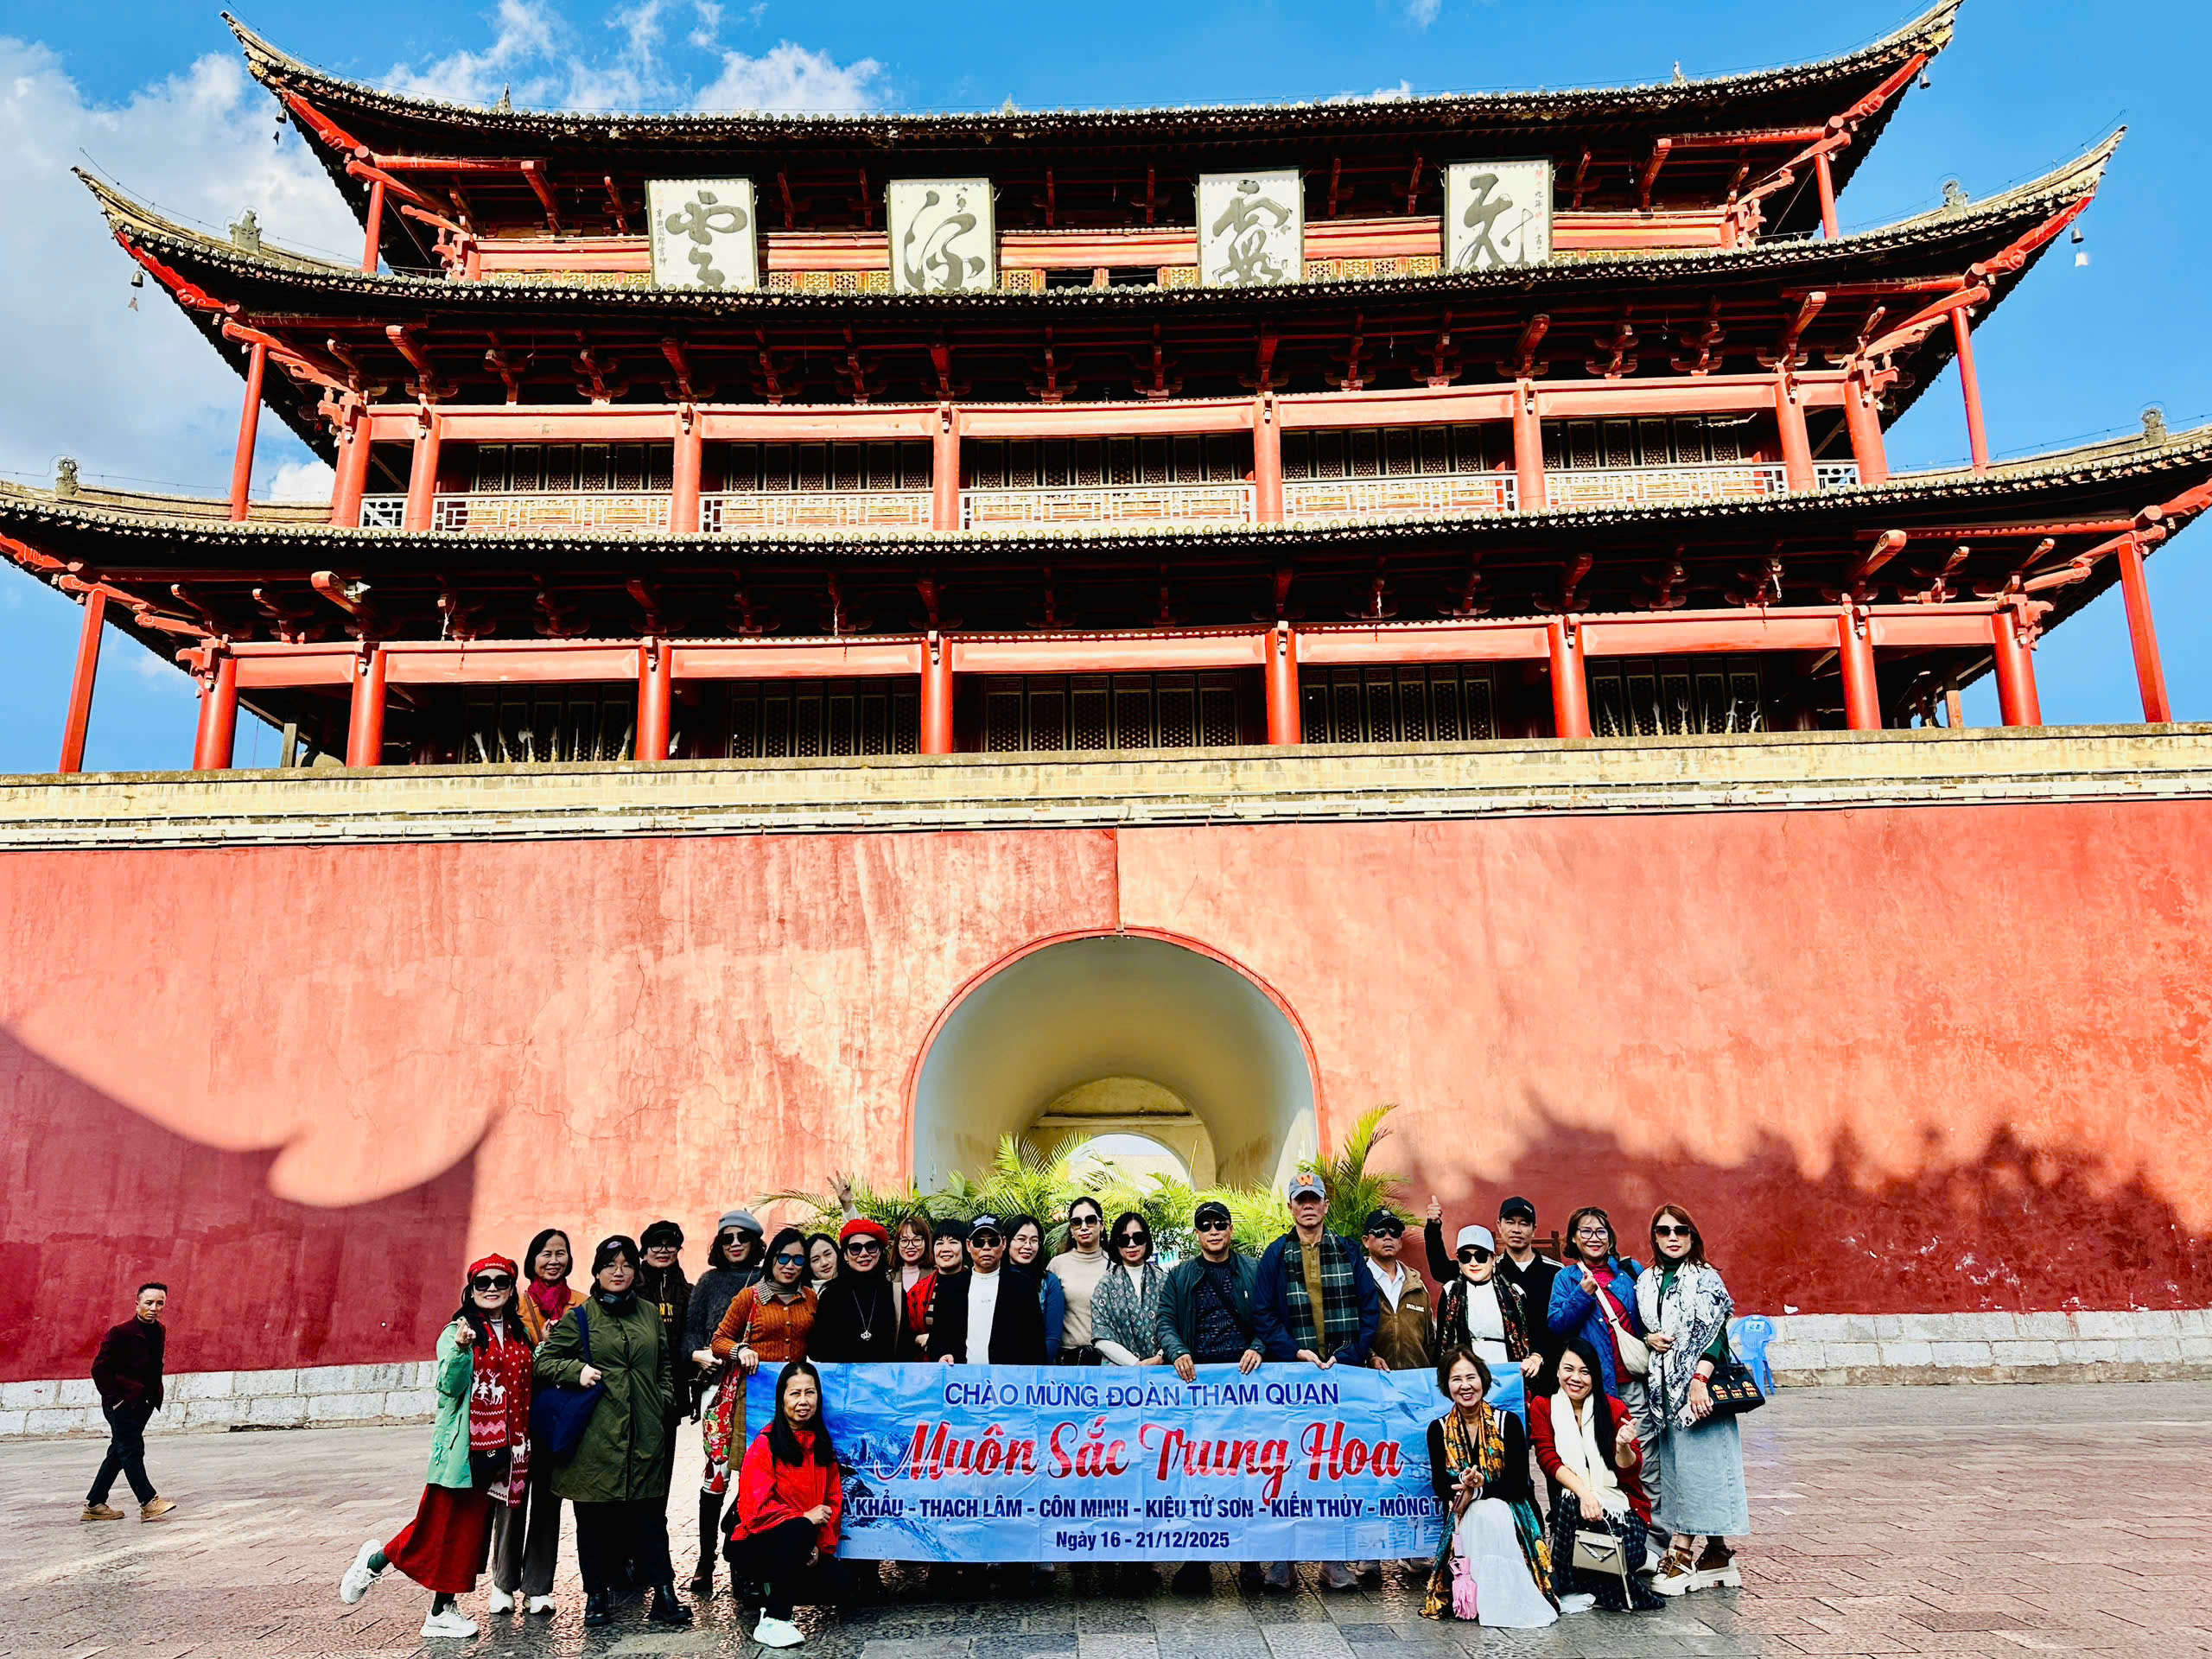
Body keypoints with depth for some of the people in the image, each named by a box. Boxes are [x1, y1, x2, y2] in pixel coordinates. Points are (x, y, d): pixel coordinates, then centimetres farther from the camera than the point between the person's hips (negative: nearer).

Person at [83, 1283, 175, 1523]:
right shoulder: (119, 1332, -13)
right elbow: (99, 1368, -13)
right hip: (121, 1404, -8)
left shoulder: (160, 1331, 9)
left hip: (142, 1403, 8)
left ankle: (94, 1505, 21)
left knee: (119, 1453, 12)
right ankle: (148, 1503, -11)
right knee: (132, 1450, -10)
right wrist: (115, 1398, -14)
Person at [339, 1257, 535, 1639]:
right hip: (463, 1445, -5)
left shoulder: (520, 1335, 11)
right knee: (442, 1520, -3)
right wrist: (460, 1349, -31)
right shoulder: (457, 1333, -5)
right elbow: (449, 1387, -15)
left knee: (470, 1525, 8)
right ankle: (376, 1560, 21)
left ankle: (442, 1610, 17)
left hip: (501, 1447, 5)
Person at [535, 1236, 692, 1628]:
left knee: (649, 1514, 1)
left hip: (644, 1434, 2)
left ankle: (664, 1595, 4)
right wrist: (577, 1371, -12)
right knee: (594, 1518, 5)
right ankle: (596, 1596, 19)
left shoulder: (649, 1313, 14)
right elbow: (544, 1360, 4)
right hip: (595, 1433, -2)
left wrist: (663, 1401, 10)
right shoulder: (579, 1317, 4)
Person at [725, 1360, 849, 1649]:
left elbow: (834, 1501, 7)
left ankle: (773, 1588, 12)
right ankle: (772, 1622, -21)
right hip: (754, 1546, -6)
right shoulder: (764, 1446, -12)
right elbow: (754, 1509, -19)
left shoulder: (823, 1446, 6)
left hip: (801, 1548, 6)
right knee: (799, 1529, -34)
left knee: (835, 1584, -16)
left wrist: (821, 1545, -8)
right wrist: (804, 1518, -22)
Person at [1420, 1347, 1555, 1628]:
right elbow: (1440, 1487, -2)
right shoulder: (1439, 1430, 3)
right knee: (1483, 1513, -33)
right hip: (1465, 1518, 1)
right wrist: (1465, 1487, -25)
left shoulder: (1508, 1422, -2)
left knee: (1491, 1512, -34)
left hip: (1510, 1513, -1)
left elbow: (1518, 1484, -9)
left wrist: (1480, 1488, -25)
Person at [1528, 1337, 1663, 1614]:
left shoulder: (1615, 1409, 2)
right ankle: (1570, 1588, -17)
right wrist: (1583, 1492, -25)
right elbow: (1548, 1459, -9)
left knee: (1626, 1554, -29)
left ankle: (1580, 1590, 1)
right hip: (1571, 1497, 0)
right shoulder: (1542, 1407, 3)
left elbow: (1631, 1471, -3)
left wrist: (1623, 1446, -26)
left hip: (1620, 1503, 0)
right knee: (1569, 1503, -35)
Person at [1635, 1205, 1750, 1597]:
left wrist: (1700, 1380, -19)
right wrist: (1650, 1339, -2)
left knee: (1697, 1462, -7)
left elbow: (1715, 1334, -10)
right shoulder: (1646, 1281, 12)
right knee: (1675, 1464, 5)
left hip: (1699, 1385, -6)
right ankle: (1717, 1554, 12)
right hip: (1663, 1385, 6)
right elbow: (1639, 1327, 20)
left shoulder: (1706, 1279, -4)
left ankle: (1682, 1552, -4)